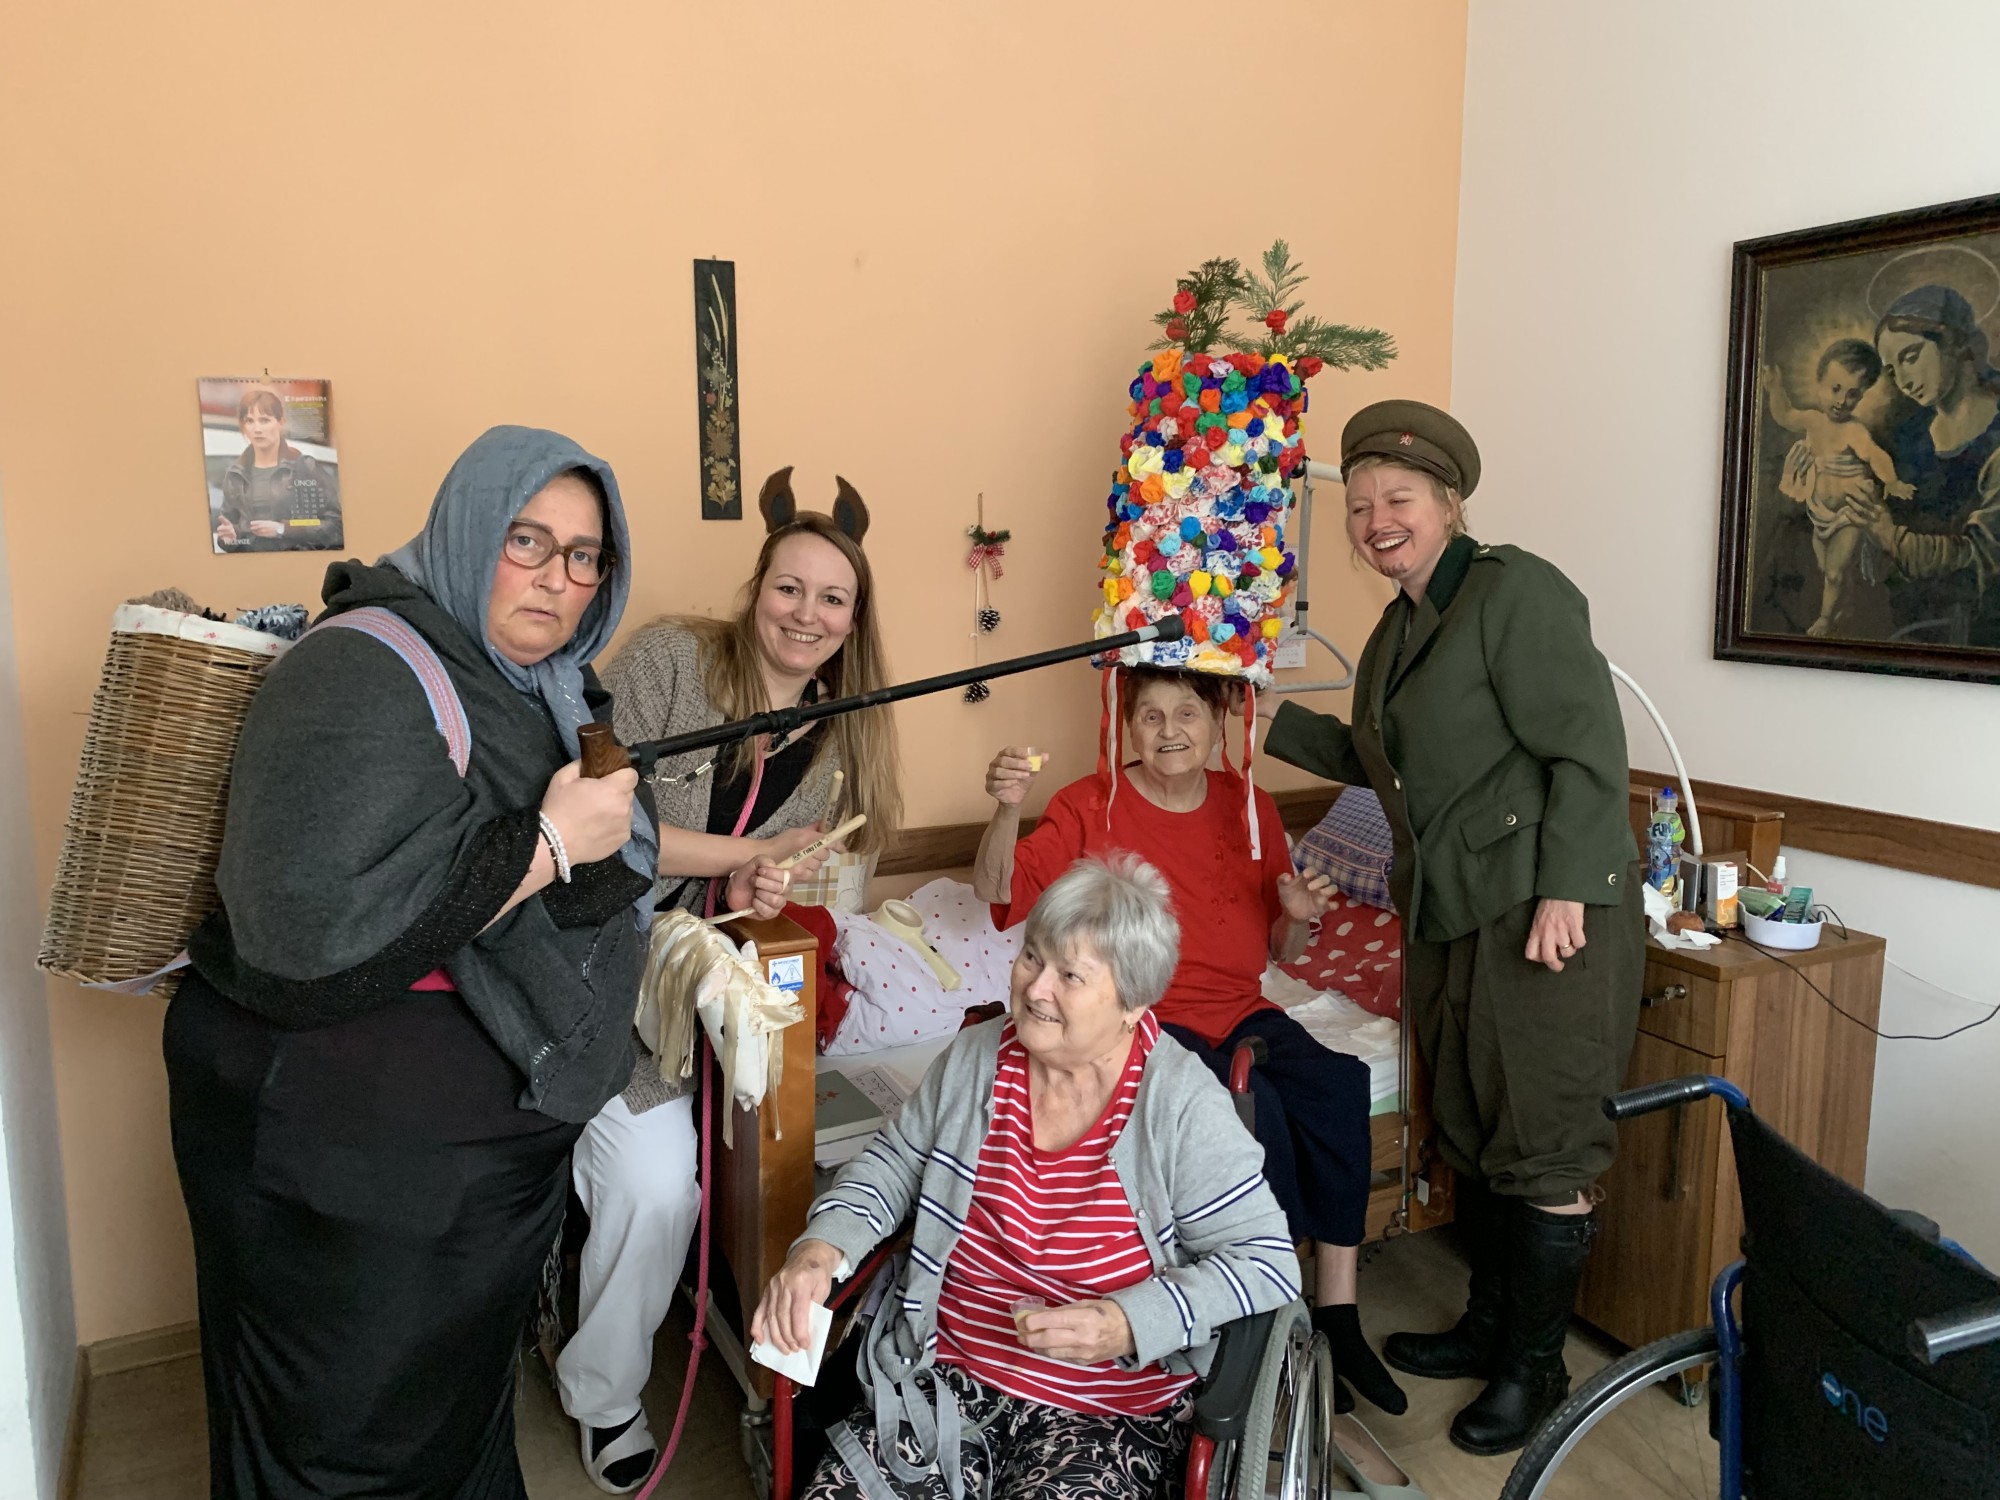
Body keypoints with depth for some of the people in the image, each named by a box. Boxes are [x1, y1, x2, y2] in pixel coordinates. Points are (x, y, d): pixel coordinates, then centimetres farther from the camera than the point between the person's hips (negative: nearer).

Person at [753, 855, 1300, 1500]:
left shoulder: (1182, 1106, -13)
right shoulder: (975, 1058, 0)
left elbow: (1267, 1260, -13)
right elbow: (892, 1164, 12)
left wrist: (1131, 1325, -25)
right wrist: (820, 1248, -6)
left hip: (1113, 1408, -3)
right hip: (947, 1376, 4)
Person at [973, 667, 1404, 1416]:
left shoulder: (1249, 806, 10)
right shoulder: (1092, 807, -2)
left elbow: (1275, 949, 17)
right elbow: (998, 891, -15)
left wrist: (1299, 917, -6)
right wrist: (1007, 809, -33)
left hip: (1243, 1014, 4)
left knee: (1337, 1084, -25)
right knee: (1254, 1105, -30)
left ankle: (1337, 1313, -15)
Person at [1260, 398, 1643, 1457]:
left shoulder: (1516, 589, -12)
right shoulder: (1397, 630, 14)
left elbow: (1587, 747, -17)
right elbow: (1381, 763, 22)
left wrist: (1564, 890, -22)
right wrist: (1266, 719, 14)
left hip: (1548, 911, -9)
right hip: (1447, 914, 9)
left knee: (1542, 1141, 2)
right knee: (1468, 1129, 17)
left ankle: (1533, 1366, 18)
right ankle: (1488, 1327, 34)